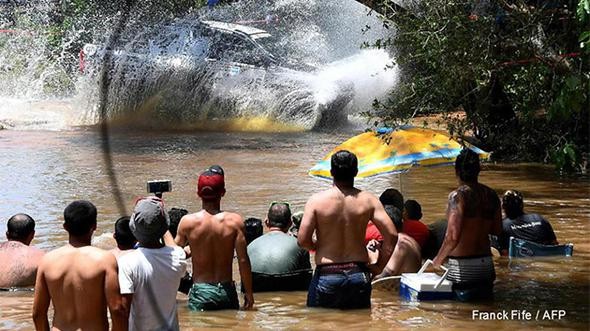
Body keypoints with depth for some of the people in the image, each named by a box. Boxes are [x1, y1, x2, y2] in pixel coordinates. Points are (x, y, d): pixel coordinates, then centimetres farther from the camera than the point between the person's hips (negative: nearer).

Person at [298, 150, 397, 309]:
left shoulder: (317, 200, -7)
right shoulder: (368, 200, -2)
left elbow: (303, 240, -12)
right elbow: (391, 235, -7)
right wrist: (378, 267, 4)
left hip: (327, 276, -2)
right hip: (359, 275, 2)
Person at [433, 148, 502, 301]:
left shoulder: (458, 195, -15)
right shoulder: (491, 195, 3)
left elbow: (453, 237, -21)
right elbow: (497, 230, 12)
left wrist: (438, 259, -7)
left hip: (461, 264, -6)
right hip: (486, 264, 6)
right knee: (485, 292, 25)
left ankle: (466, 292, -11)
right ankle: (484, 288, 0)